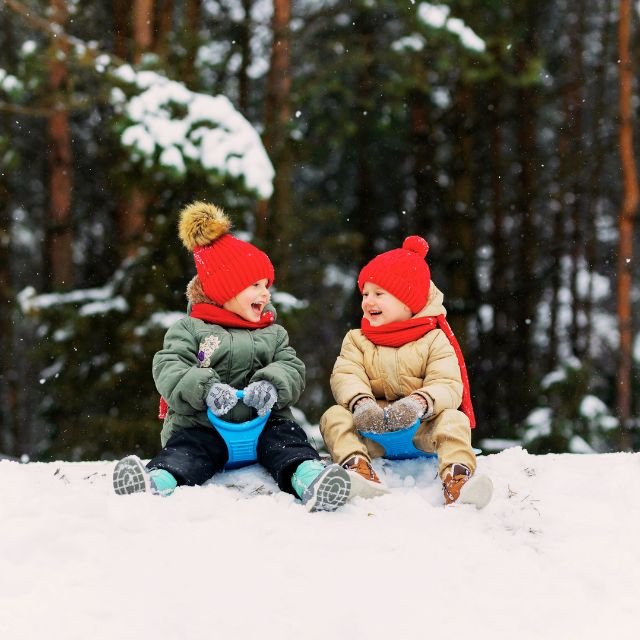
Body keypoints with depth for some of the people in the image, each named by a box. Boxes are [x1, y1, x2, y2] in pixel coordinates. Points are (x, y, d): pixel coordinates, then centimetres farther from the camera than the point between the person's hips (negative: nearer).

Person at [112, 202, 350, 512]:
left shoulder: (274, 335, 19)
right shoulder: (189, 329, 7)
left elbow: (292, 369, 5)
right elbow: (168, 370, -6)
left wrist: (271, 385, -21)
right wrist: (205, 388, -27)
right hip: (201, 424, -2)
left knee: (285, 435, -26)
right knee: (188, 448, -30)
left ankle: (307, 474, -55)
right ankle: (159, 479, -59)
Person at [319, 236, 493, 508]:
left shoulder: (434, 340, 2)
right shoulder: (357, 340, 11)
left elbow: (447, 385, -11)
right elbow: (345, 376, -7)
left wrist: (419, 403, -34)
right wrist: (361, 403, -30)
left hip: (422, 427, -2)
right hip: (371, 427, 2)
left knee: (454, 420, -29)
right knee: (334, 417, -23)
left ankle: (457, 478, -48)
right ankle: (358, 467, -46)